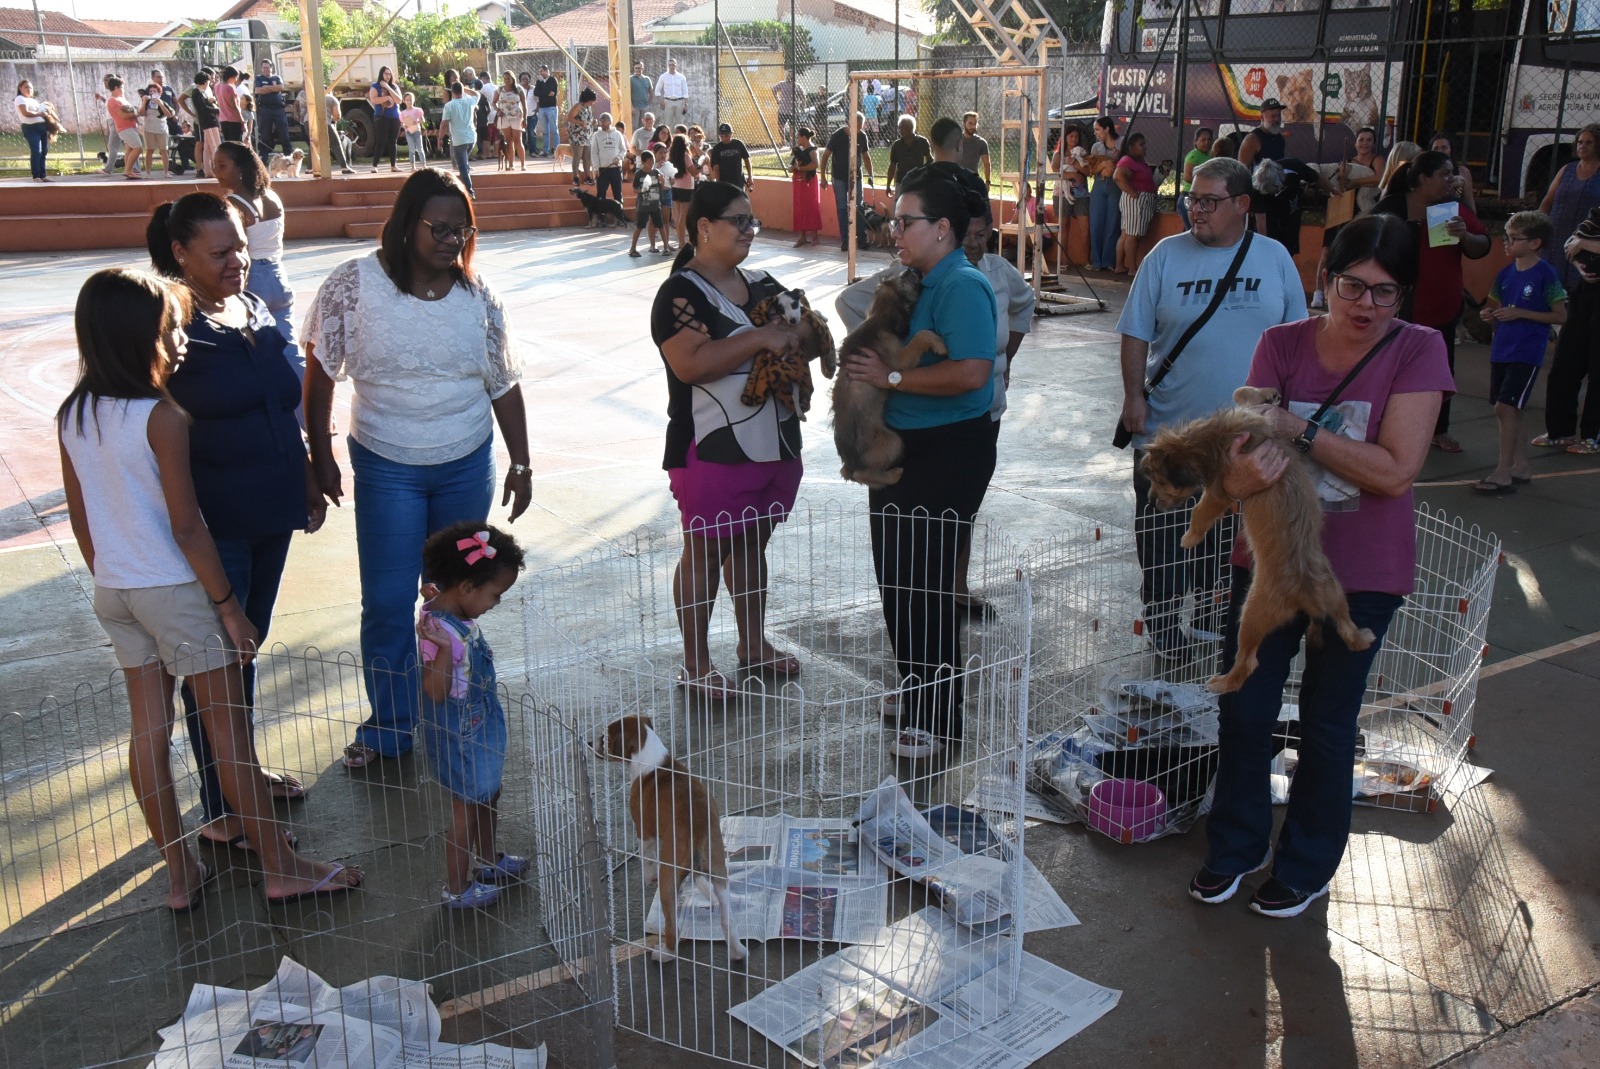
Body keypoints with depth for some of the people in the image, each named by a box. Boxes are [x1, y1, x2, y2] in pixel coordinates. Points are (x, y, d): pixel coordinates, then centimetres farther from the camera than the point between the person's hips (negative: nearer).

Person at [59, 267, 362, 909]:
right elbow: (186, 526, -19)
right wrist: (229, 605, -11)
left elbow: (80, 518, 9)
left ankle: (180, 875, 24)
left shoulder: (72, 415, 2)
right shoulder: (162, 417, -20)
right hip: (175, 590, -7)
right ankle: (281, 868, 13)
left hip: (114, 591, 7)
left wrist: (110, 579, 20)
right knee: (226, 726, 3)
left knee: (148, 727, 13)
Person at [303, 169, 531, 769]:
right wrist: (321, 459, -3)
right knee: (387, 602, 2)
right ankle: (388, 729, 19)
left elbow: (504, 385, 5)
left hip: (467, 467, 3)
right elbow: (319, 374, -3)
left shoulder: (477, 297, -2)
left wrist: (521, 463, 6)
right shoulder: (354, 285, -10)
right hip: (386, 470, -2)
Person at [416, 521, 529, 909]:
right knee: (466, 806, 6)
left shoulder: (456, 614, -2)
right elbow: (435, 693, -33)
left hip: (481, 725, 9)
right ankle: (456, 887, 24)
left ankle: (490, 860, 46)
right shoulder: (438, 628, -30)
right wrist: (442, 650, -45)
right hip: (458, 735, -9)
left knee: (488, 795, 25)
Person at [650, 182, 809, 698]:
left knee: (751, 544, 17)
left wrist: (796, 335, -8)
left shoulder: (763, 285, 12)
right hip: (713, 450, -7)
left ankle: (754, 645, 31)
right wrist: (760, 338, -25)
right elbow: (690, 364, -26)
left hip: (775, 442, 7)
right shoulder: (680, 293, -11)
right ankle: (696, 662, 15)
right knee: (705, 550, 3)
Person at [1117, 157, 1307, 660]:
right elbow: (1136, 334, -2)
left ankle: (1212, 617, 33)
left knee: (1227, 535, 15)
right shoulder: (1166, 255, -2)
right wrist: (1134, 396, -10)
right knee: (1162, 537, 6)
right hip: (1168, 429, -1)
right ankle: (1162, 625, 21)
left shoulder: (1275, 258, 3)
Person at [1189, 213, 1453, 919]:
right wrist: (1244, 473, -34)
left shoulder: (1418, 350, -11)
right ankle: (1236, 845, 33)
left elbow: (1395, 470, -20)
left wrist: (1298, 429, -22)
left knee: (1326, 726, 11)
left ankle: (1306, 866, 33)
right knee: (1243, 711, 9)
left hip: (1362, 573, -2)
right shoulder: (1283, 345, -3)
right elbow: (1247, 444, -11)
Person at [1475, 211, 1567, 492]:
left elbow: (1560, 316, -9)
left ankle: (1503, 473, -7)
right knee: (1508, 410, 11)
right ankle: (1520, 466, 23)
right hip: (1501, 350, 7)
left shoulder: (1545, 274, -11)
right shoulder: (1505, 273, 7)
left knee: (1505, 407, -12)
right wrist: (1491, 314, -4)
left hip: (1527, 352, -7)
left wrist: (1520, 313, -17)